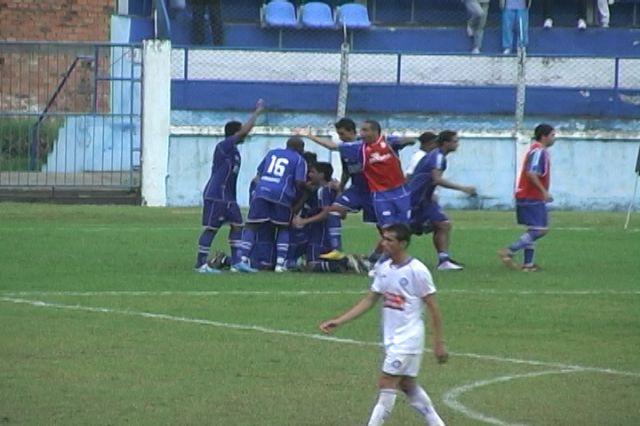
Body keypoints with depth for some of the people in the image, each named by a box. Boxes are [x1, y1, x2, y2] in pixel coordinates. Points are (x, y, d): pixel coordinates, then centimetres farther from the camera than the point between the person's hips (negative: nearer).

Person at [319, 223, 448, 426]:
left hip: (408, 339, -8)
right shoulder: (384, 269, 6)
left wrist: (439, 343, -11)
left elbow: (433, 308, -11)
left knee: (387, 385, -9)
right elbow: (369, 300, 11)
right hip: (391, 339, 8)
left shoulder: (417, 271, -15)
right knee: (407, 385, 14)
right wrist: (339, 321, 3)